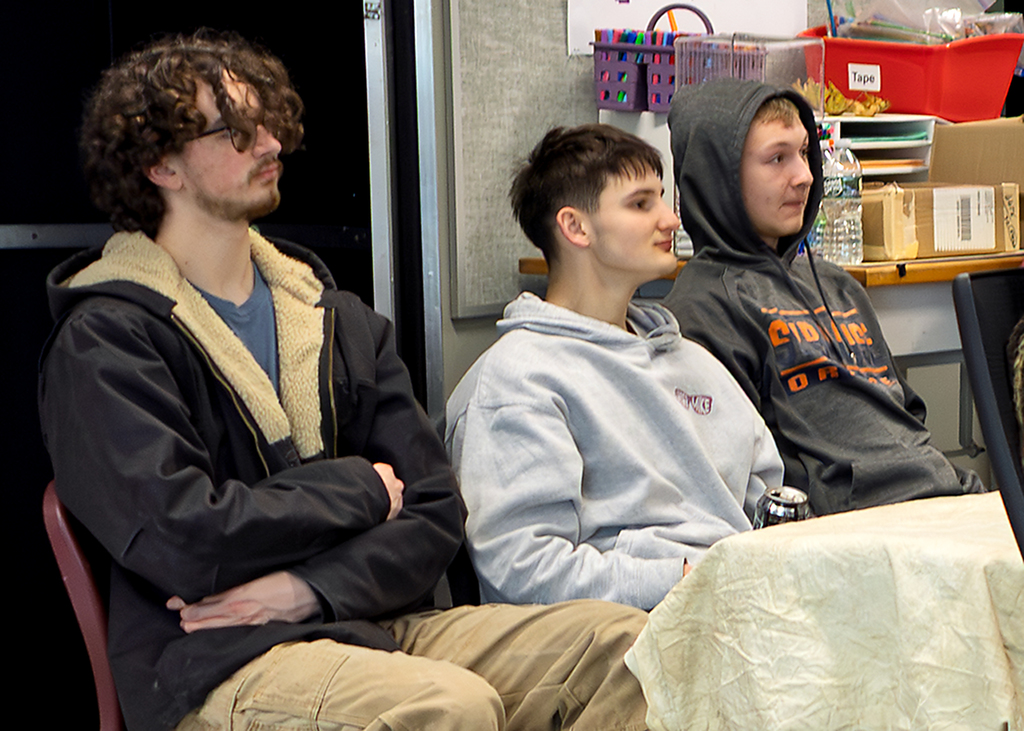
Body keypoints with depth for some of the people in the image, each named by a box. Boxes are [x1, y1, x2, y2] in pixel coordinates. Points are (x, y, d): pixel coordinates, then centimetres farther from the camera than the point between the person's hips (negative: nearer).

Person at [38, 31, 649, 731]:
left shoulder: (340, 319, 17)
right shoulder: (104, 341, -3)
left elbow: (435, 512, 10)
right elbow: (182, 537, -17)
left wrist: (310, 588, -10)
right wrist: (359, 488, -2)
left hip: (372, 626, 7)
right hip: (213, 668, -6)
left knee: (619, 641, -10)